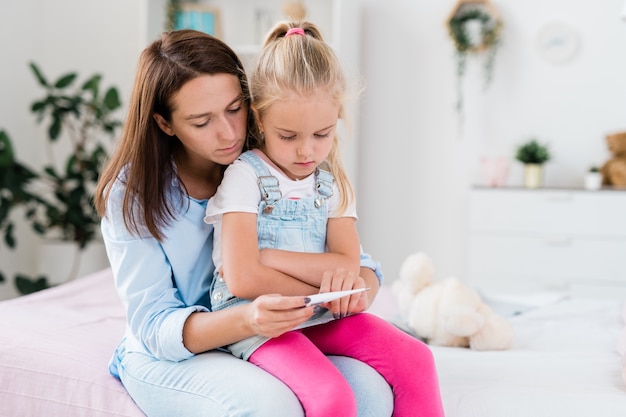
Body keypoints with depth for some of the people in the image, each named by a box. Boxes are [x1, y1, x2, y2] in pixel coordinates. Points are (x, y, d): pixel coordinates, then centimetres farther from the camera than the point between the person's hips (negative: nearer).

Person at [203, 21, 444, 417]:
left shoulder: (333, 182, 9)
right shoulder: (245, 176, -7)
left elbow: (347, 265, -4)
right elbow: (242, 280, -17)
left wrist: (269, 258, -13)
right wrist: (321, 287, -10)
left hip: (321, 316, 6)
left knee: (415, 360, -11)